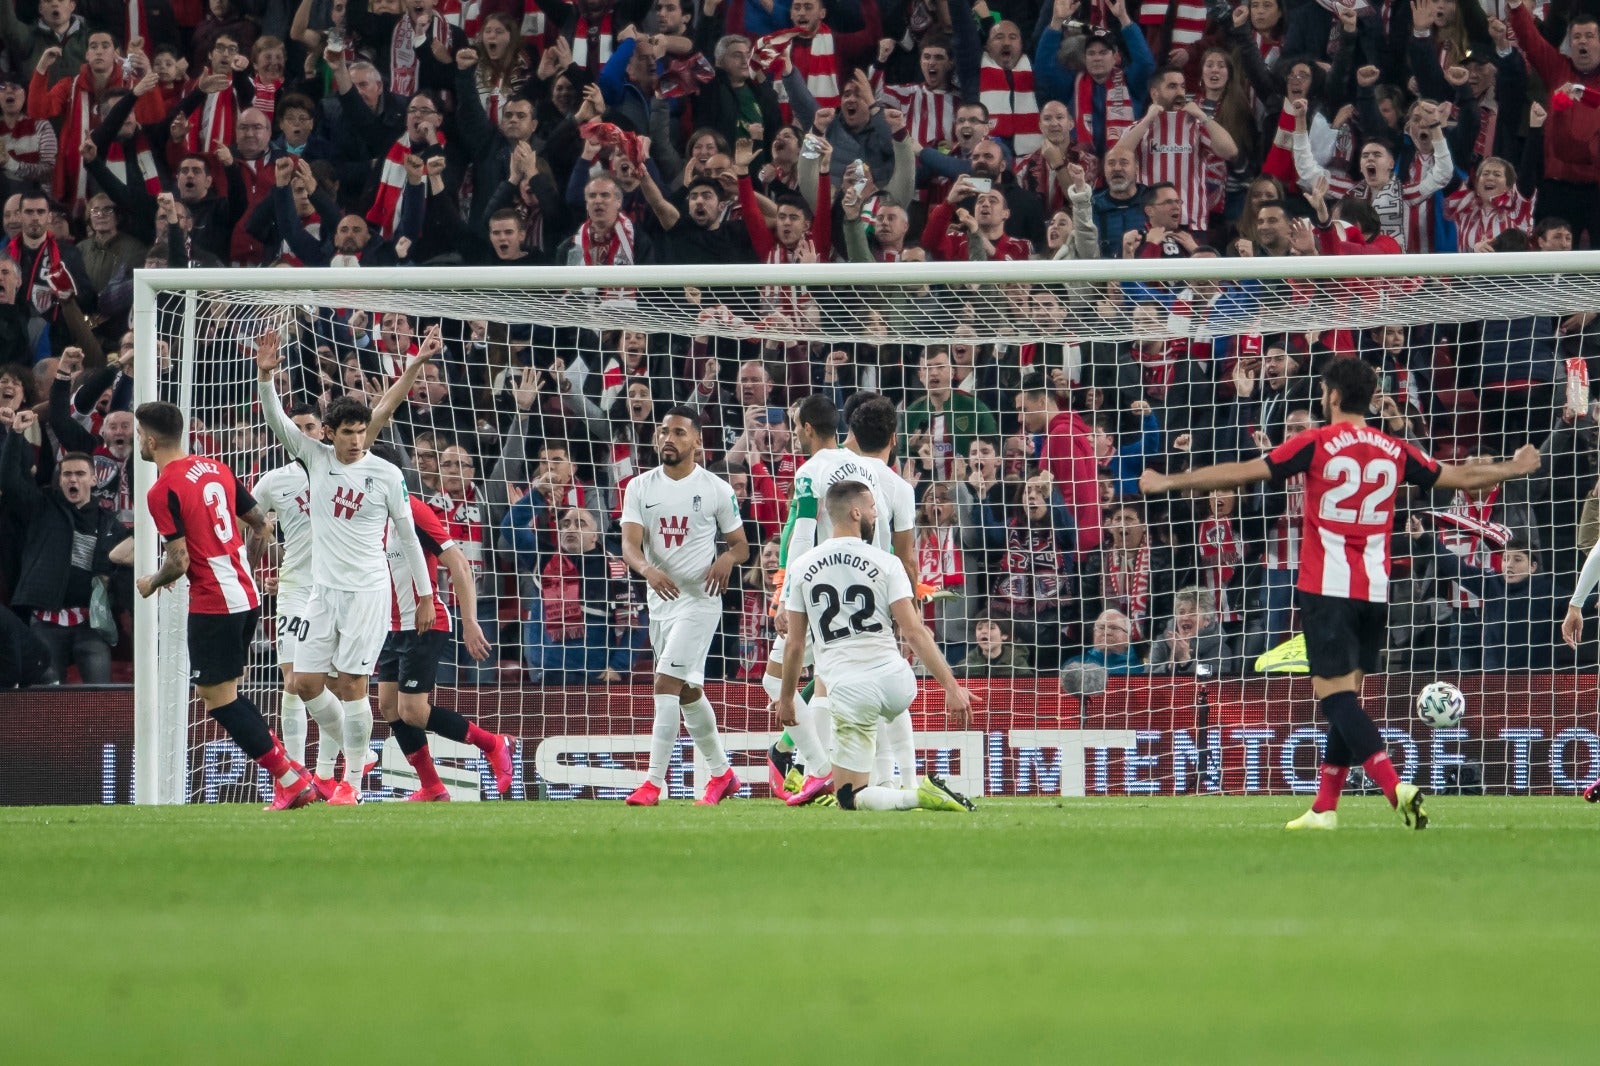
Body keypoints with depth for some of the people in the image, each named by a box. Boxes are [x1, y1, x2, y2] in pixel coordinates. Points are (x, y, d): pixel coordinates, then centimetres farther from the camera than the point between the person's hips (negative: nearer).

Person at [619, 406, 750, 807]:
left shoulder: (716, 490, -3)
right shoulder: (640, 487, 4)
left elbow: (741, 545, 5)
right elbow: (629, 544, -7)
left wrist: (728, 558, -19)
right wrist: (648, 570, -29)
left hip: (699, 598, -5)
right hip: (660, 600, 5)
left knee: (667, 684, -16)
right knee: (688, 692, 15)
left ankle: (653, 782, -17)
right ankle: (722, 773, 31)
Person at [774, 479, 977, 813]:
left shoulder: (802, 569, 5)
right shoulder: (885, 563, 0)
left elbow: (795, 645, 9)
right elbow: (914, 632, -6)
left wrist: (786, 698, 24)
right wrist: (952, 688, -5)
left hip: (852, 692, -2)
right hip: (897, 683, 2)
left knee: (850, 798, 1)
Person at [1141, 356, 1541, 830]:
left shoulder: (1317, 444, -5)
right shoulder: (1394, 451, 8)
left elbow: (1241, 472, -5)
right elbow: (1459, 476, 20)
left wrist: (1168, 482, 3)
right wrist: (1512, 469, 39)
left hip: (1327, 590, -5)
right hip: (1374, 591, 5)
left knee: (1335, 695, -8)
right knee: (1344, 697, 12)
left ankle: (1396, 787, -25)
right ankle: (1325, 808, 12)